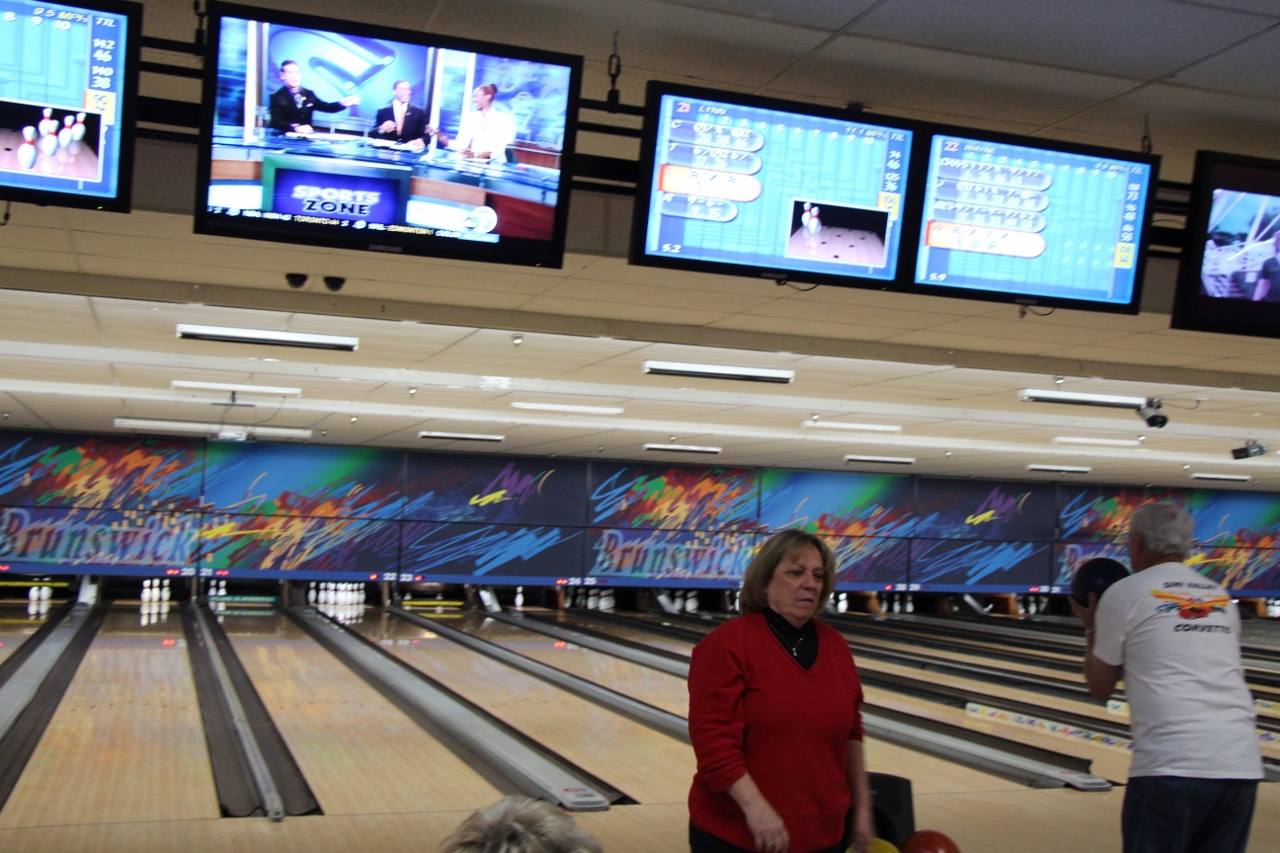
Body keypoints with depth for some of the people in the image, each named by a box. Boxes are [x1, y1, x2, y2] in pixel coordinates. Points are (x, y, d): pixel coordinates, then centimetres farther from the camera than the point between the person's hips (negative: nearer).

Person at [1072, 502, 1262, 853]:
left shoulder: (1124, 594, 3)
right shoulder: (1222, 598, 19)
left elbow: (1100, 687, 10)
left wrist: (1091, 629, 25)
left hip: (1172, 766, -5)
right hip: (1242, 765, 5)